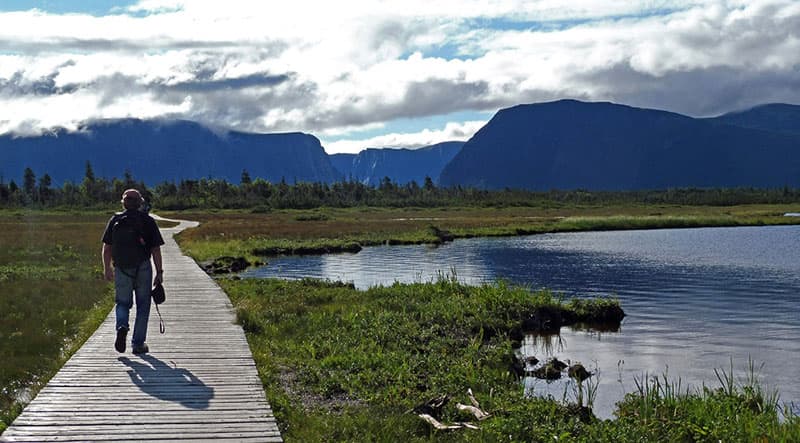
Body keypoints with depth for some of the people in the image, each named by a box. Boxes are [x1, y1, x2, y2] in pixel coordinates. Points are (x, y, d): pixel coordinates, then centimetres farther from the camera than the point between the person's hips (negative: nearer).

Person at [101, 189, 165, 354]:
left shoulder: (115, 220, 3)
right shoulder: (147, 221, -2)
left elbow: (107, 247, 3)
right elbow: (156, 249, -6)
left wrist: (107, 269, 14)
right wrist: (159, 272, -1)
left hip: (121, 270, 1)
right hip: (143, 269, -1)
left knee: (123, 303, 14)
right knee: (142, 306, 8)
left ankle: (122, 327, -15)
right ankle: (138, 344, 9)